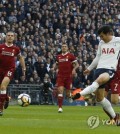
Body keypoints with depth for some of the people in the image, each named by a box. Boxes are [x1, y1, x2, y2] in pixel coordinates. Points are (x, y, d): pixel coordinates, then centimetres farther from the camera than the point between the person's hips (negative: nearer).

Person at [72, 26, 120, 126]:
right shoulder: (101, 43, 16)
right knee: (99, 97, 4)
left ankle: (80, 94, -47)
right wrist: (89, 68, 31)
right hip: (99, 68, 6)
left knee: (99, 80, -40)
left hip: (110, 69, -6)